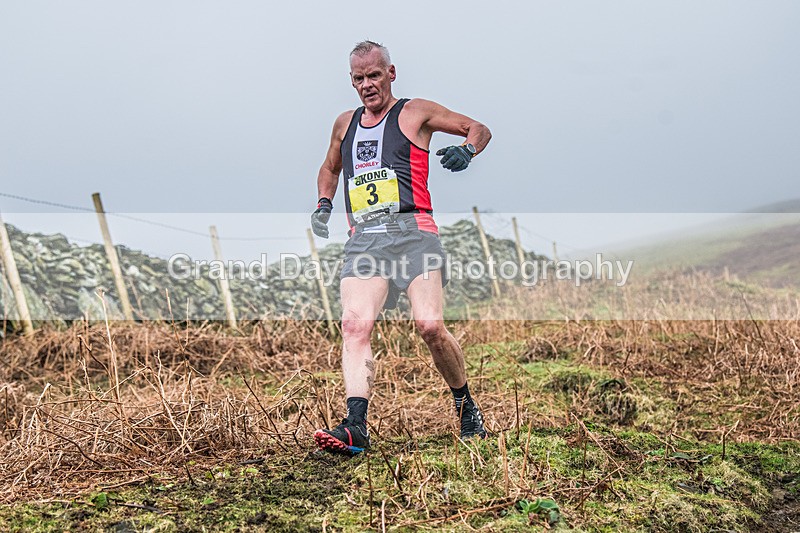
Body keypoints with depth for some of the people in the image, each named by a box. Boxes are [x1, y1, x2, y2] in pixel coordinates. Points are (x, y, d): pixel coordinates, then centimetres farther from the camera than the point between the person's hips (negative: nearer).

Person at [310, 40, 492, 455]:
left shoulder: (415, 112, 11)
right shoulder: (345, 124, 24)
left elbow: (480, 129, 17)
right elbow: (330, 168, 42)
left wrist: (466, 150, -5)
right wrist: (323, 205, 23)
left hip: (410, 229, -4)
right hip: (363, 239, 4)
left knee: (429, 325, -18)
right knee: (354, 325, -19)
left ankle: (466, 406, 6)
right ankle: (356, 427, -26)